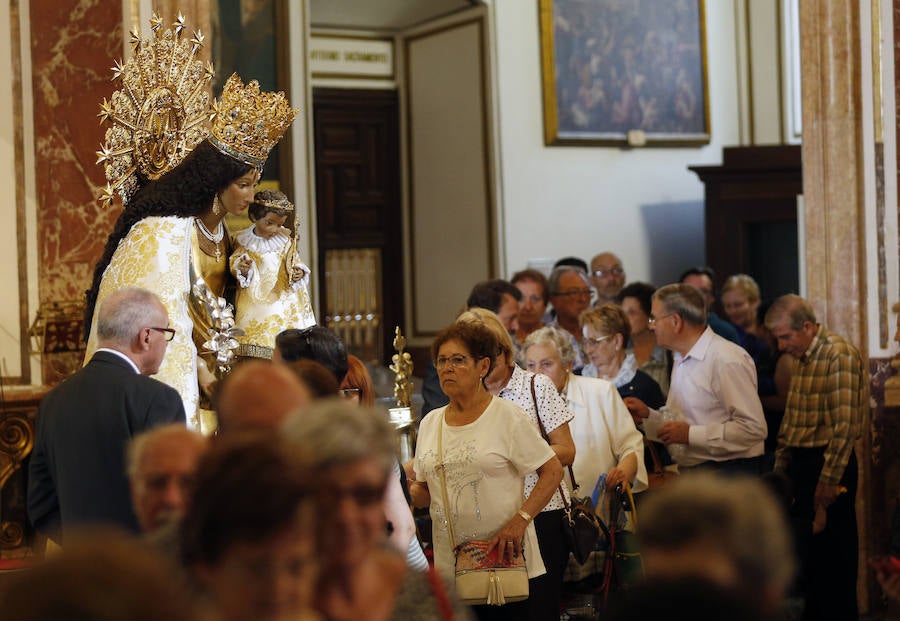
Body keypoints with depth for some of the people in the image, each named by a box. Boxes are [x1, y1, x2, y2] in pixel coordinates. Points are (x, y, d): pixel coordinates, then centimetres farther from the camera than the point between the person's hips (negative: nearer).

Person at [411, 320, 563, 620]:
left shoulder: (507, 416, -4)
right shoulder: (430, 423, 11)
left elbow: (553, 471, -7)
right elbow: (425, 496, 15)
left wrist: (519, 520, -17)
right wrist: (407, 487, -8)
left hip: (504, 561, -4)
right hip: (449, 565, 4)